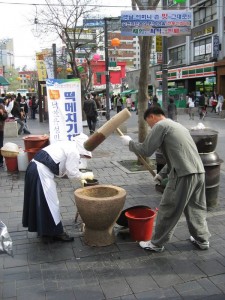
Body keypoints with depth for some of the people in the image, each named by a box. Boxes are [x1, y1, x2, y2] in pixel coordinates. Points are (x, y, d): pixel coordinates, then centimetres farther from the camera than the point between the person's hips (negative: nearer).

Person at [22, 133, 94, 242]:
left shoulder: (67, 145, 20)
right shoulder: (74, 152, -9)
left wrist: (80, 177, 22)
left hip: (35, 168, 10)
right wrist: (86, 175, 9)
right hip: (42, 172, -10)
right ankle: (56, 232, 15)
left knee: (41, 202, 19)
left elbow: (65, 168, 23)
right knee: (50, 203, 2)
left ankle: (44, 231, 31)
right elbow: (73, 174, -7)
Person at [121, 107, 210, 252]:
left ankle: (157, 244, 18)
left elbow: (146, 150, -5)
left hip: (184, 174, -8)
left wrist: (130, 142, 12)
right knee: (196, 208, 22)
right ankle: (202, 239, 35)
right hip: (199, 171, 9)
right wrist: (163, 173, 29)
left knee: (168, 211, 5)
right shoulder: (178, 126, 26)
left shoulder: (160, 125, -1)